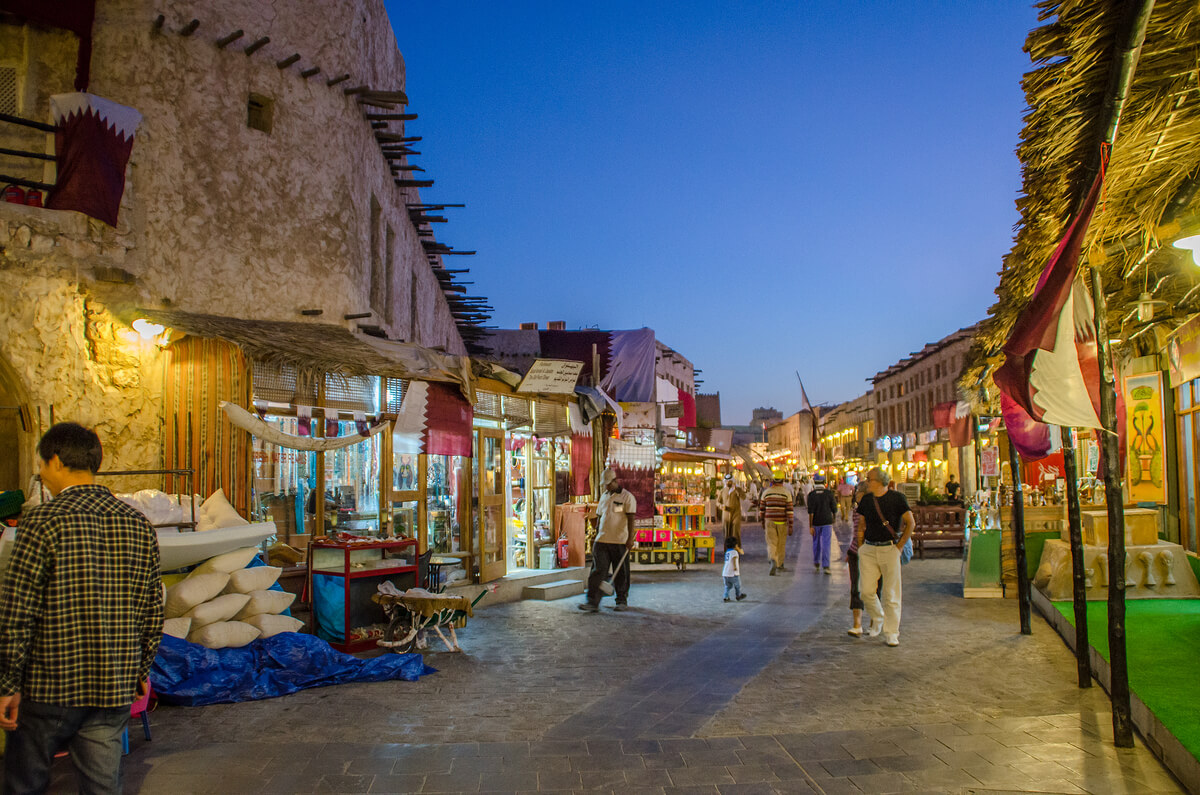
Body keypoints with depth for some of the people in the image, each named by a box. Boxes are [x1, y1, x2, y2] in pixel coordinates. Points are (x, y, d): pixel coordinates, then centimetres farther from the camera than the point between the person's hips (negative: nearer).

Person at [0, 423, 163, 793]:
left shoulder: (42, 522, -12)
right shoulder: (139, 525, 2)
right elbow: (153, 612, 7)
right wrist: (141, 671, 17)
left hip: (48, 685, -4)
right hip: (115, 687, 4)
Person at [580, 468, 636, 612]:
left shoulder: (627, 497, -3)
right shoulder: (604, 497, 16)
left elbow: (631, 519, -9)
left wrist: (630, 538, -16)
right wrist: (597, 535, 20)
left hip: (620, 541, -5)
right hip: (602, 541, 5)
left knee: (621, 573, 4)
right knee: (598, 570, -3)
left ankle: (622, 601, 17)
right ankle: (592, 602, -4)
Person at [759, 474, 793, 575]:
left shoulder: (766, 492, 0)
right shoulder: (786, 493, -6)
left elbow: (762, 508, 6)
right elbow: (789, 510, -10)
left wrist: (762, 521, 20)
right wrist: (790, 526, -8)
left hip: (770, 521, 0)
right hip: (782, 522, 0)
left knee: (771, 544, -3)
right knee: (781, 543, 17)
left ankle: (773, 561, -30)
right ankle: (780, 565, 30)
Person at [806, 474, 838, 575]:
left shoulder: (811, 495, -9)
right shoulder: (829, 493, -7)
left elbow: (810, 512, -12)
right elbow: (834, 508, -1)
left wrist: (810, 526, -10)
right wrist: (833, 517, 20)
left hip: (816, 522, 1)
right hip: (827, 522, -1)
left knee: (816, 542, 18)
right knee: (826, 544, -2)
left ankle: (816, 562, 32)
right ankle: (826, 566, -11)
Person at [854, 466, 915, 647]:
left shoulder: (897, 498, -4)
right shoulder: (866, 499, 9)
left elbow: (910, 523, -2)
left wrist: (899, 546, -6)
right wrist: (860, 547, 9)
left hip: (889, 549, -4)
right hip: (868, 549, 4)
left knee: (891, 593, 0)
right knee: (866, 591, -2)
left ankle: (891, 633, 11)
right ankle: (878, 620, 25)